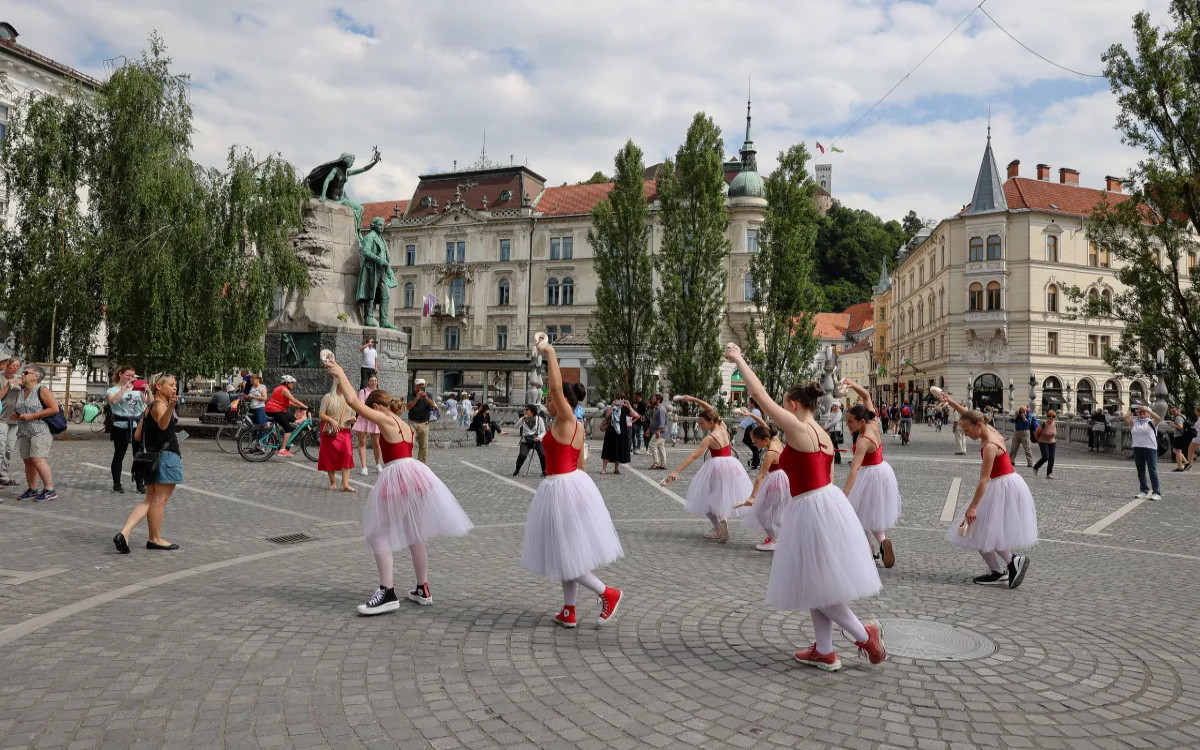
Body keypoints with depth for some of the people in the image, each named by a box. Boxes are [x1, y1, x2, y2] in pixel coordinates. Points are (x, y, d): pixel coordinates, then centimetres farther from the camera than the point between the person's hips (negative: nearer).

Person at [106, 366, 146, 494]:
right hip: (121, 426, -3)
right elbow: (113, 400, -19)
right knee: (119, 455, 5)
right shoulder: (113, 390, 3)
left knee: (139, 455, 3)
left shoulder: (137, 389, 13)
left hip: (138, 425, 3)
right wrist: (125, 388, -23)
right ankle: (116, 483, 13)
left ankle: (140, 484, 8)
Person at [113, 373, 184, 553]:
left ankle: (124, 533, -2)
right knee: (160, 500, 0)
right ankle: (155, 539, 9)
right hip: (166, 456, -10)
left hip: (152, 456, 10)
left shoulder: (149, 407, 17)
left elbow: (138, 435, 20)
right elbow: (163, 424, -36)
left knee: (150, 500, 12)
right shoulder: (159, 405, -12)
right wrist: (171, 407, -53)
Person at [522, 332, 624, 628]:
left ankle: (608, 593, 7)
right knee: (568, 553, 15)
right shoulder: (577, 428, 11)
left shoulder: (566, 420, -13)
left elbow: (557, 387, -26)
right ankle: (568, 611, 23)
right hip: (574, 484, 10)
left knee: (566, 553, 0)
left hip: (562, 488, -10)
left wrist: (549, 352, -24)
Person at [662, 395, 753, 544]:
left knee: (708, 499, 8)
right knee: (724, 498, 21)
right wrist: (693, 399, 12)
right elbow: (711, 410, 13)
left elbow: (693, 456, -23)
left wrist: (676, 472, -26)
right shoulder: (723, 427, -1)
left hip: (716, 467, -7)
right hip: (731, 465, 7)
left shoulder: (710, 438, -18)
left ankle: (719, 529, -3)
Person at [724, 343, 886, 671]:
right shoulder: (823, 436, 12)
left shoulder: (797, 428, -14)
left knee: (816, 585, 4)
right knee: (816, 584, 16)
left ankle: (864, 633, 11)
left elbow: (760, 395, -14)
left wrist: (738, 360, -5)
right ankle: (824, 652, 23)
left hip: (811, 509, -10)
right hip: (828, 502, 10)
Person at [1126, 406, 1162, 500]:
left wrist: (1147, 410, -18)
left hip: (1150, 448, -4)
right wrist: (1132, 411, -1)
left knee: (1152, 471, -5)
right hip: (1137, 449, 4)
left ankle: (1157, 492, -2)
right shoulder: (1134, 422, 11)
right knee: (1140, 471, 11)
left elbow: (1158, 418, -20)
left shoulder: (1151, 421, 1)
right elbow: (1125, 418, -5)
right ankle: (1144, 491, 21)